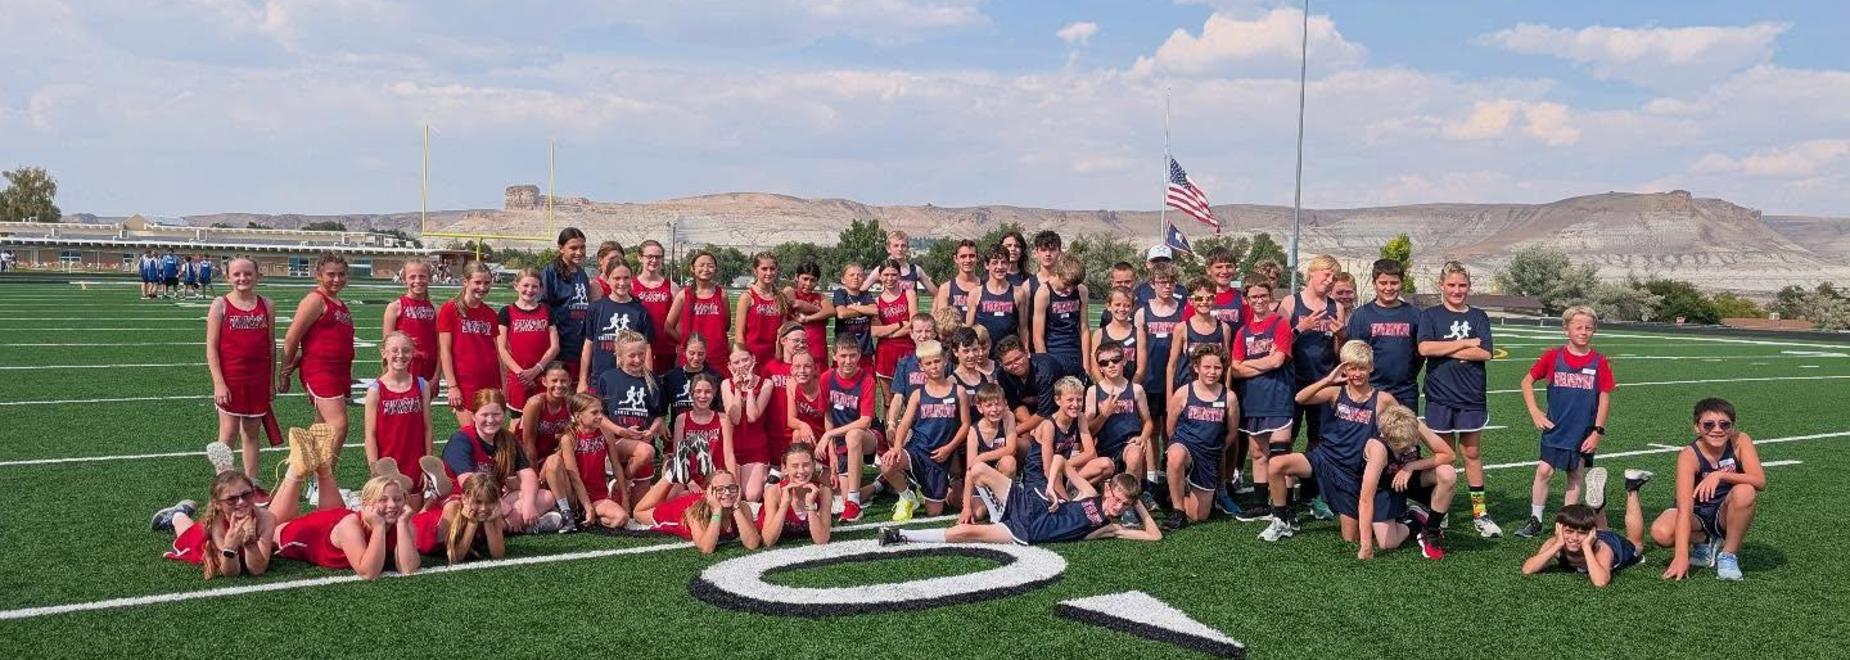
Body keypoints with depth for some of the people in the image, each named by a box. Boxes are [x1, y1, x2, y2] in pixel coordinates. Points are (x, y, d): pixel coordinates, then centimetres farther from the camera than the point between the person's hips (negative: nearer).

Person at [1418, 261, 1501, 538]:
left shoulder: (1478, 317, 7)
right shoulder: (1430, 315, 3)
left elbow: (1485, 353, -7)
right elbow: (1424, 348, -14)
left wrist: (1446, 350, -10)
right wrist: (1464, 344, -10)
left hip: (1472, 396, 1)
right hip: (1440, 396, -1)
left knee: (1471, 453, 5)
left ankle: (1479, 511, 10)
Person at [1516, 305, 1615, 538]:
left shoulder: (1599, 362, -3)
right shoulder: (1553, 357, -3)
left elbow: (1605, 398, -1)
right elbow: (1527, 381, 5)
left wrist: (1597, 431, -5)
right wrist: (1534, 413, -3)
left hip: (1584, 433, 1)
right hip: (1555, 429, -1)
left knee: (1575, 476, 9)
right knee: (1544, 471, -7)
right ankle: (1535, 521, 5)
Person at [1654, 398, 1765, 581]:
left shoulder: (1740, 441, -15)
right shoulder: (1689, 456, -23)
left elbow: (1760, 481, -26)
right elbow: (1684, 507, -33)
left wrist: (1721, 475, -40)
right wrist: (1681, 556, -42)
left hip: (1727, 516, 1)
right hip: (1697, 516, -1)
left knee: (1745, 492, -32)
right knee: (1661, 533, -31)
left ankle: (1729, 554, -10)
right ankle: (1706, 543, 3)